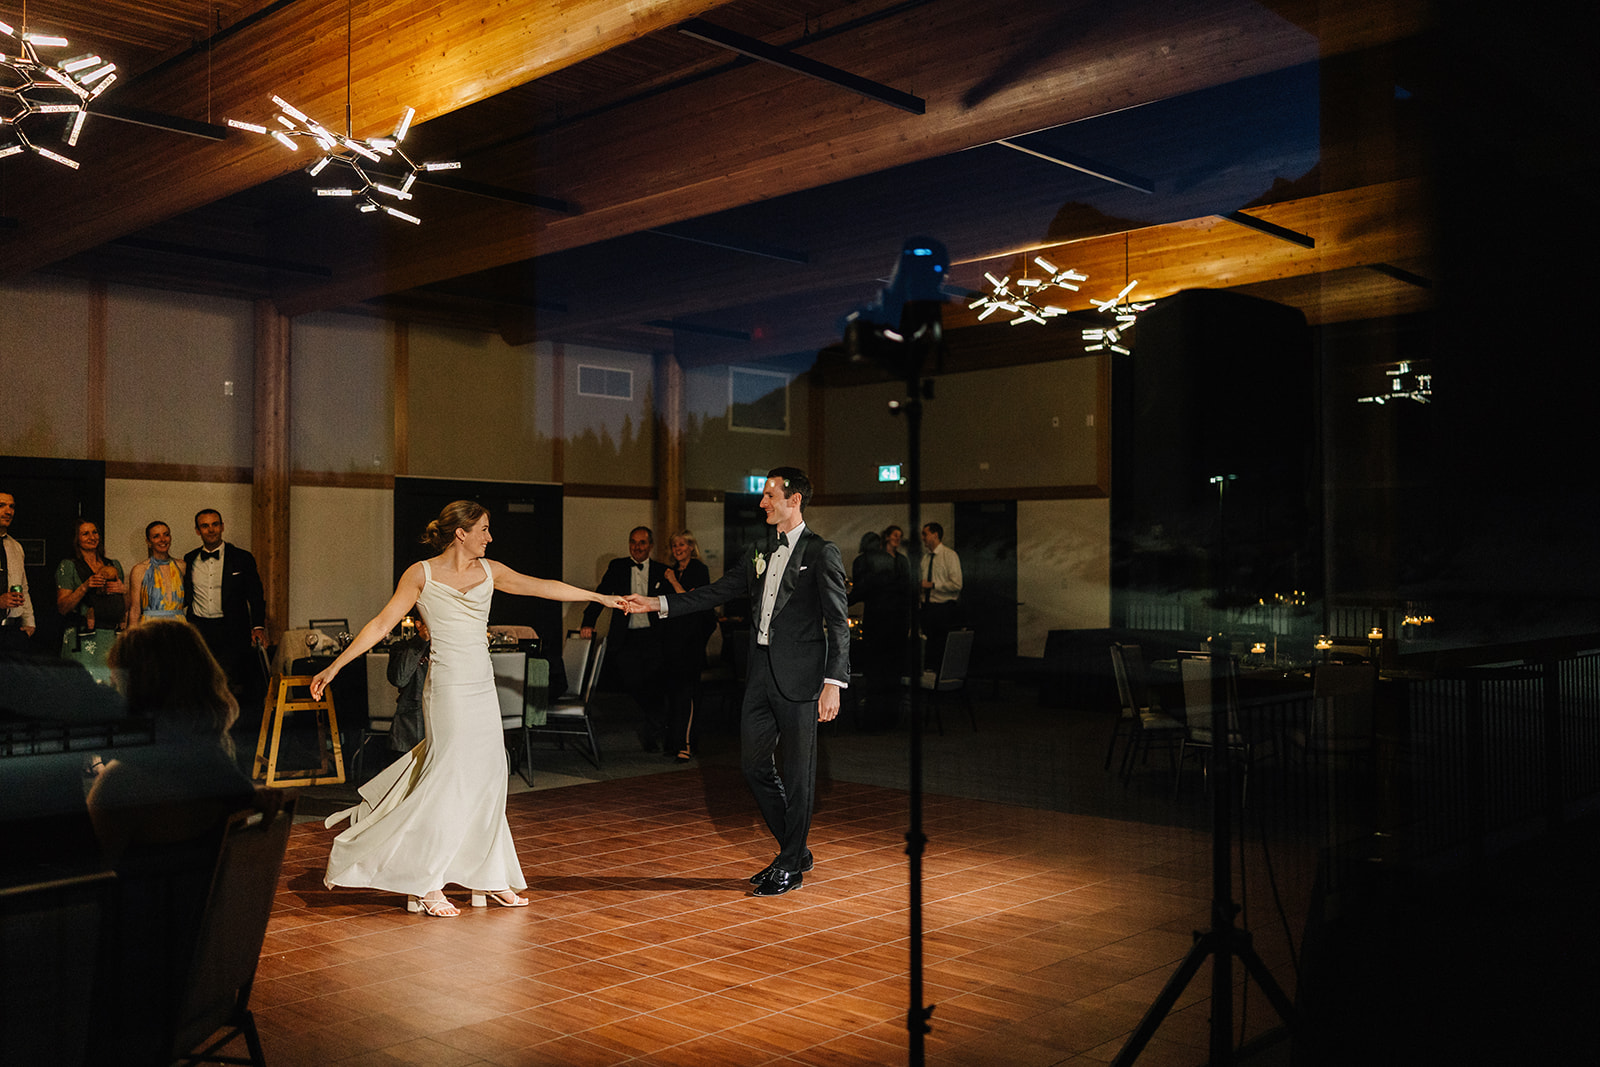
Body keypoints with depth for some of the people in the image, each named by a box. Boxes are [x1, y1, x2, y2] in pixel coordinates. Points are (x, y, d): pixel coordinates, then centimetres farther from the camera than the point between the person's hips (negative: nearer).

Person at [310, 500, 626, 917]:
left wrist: (601, 597, 7)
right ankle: (425, 885, 8)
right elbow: (381, 624, -3)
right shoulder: (421, 574, -4)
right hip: (448, 686, -6)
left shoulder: (489, 570, 9)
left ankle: (489, 878, 16)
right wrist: (334, 667, -6)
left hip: (482, 687, 6)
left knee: (486, 779, 7)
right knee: (447, 781, -5)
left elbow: (542, 587, 9)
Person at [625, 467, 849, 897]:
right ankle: (795, 852, 27)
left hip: (799, 677, -7)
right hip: (762, 674, 7)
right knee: (754, 764, 11)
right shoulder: (757, 553, 16)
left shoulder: (821, 553, -6)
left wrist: (833, 682, -17)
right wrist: (658, 603, 10)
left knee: (797, 772, 2)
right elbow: (715, 593, 17)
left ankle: (791, 866, 15)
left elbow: (838, 623, -9)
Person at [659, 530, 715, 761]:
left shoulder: (699, 571, -3)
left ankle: (685, 745, -11)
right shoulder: (671, 571, 16)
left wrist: (674, 583, -10)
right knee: (672, 690, 8)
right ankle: (673, 742, 16)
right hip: (670, 637, 6)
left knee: (684, 691, -11)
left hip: (690, 638, -6)